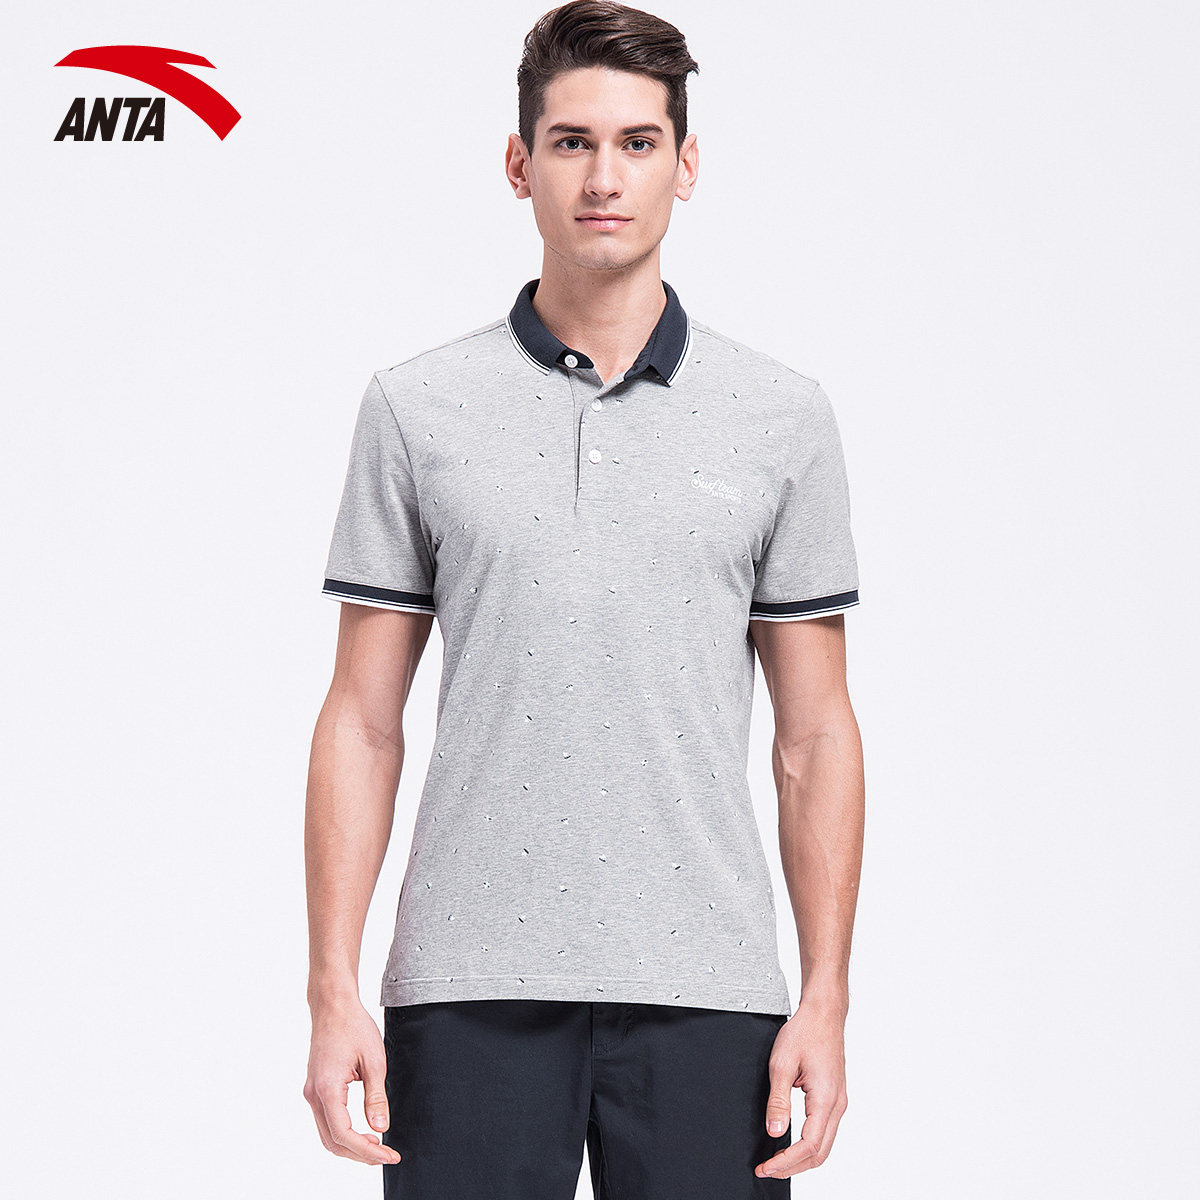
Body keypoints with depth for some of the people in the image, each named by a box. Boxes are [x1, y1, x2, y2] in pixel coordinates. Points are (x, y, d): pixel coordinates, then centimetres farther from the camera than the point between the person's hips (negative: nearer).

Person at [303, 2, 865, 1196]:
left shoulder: (781, 416, 5)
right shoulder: (414, 409, 4)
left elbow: (814, 733, 6)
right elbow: (362, 722, 4)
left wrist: (826, 1002, -1)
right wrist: (334, 991, -3)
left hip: (705, 993, 1)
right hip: (470, 992, 0)